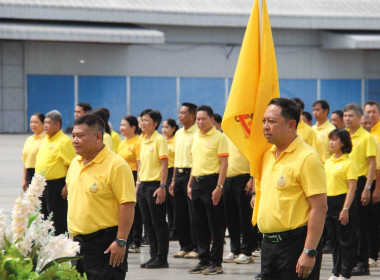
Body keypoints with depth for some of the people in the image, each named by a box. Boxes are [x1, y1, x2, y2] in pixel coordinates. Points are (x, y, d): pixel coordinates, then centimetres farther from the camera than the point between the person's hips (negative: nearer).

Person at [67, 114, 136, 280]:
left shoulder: (116, 165, -13)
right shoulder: (75, 163, 12)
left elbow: (127, 205, -17)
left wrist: (120, 241, -20)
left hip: (105, 244, -8)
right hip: (77, 241, 8)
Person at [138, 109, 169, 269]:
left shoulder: (159, 140, -10)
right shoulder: (143, 141, 13)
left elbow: (164, 164, -14)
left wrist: (162, 187, -19)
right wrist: (138, 184, 16)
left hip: (155, 185, -8)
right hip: (143, 185, 8)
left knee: (159, 224, -3)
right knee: (148, 224, 10)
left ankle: (162, 259, 1)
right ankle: (154, 256, 16)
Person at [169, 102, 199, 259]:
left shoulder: (197, 133, -10)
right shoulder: (179, 133, 15)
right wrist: (173, 180, 19)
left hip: (191, 174, -8)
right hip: (179, 175, 8)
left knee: (193, 213, -5)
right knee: (180, 213, 9)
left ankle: (196, 248, -1)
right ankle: (184, 246, 16)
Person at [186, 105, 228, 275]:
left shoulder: (219, 137, -8)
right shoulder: (196, 137, 14)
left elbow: (224, 164, -12)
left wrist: (219, 187, -19)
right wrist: (190, 184, 17)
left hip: (211, 181, -8)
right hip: (197, 183, 8)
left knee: (215, 225, -3)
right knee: (200, 224, 11)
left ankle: (216, 263, 1)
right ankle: (204, 260, 19)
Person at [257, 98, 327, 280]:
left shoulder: (307, 158, -13)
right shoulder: (268, 155, 12)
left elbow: (320, 208, -18)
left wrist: (310, 252, -21)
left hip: (296, 244, -8)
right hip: (268, 243, 8)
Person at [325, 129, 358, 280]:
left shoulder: (349, 163, -10)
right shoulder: (328, 162, 12)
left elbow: (352, 187, -14)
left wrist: (346, 209, -19)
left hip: (342, 201, -7)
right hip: (328, 202, 7)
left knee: (345, 240, 0)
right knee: (334, 239, 12)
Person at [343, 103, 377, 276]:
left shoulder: (366, 137, -7)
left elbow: (372, 164, -10)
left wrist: (367, 188, -17)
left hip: (359, 182, -6)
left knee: (360, 225, -4)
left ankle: (362, 263, 0)